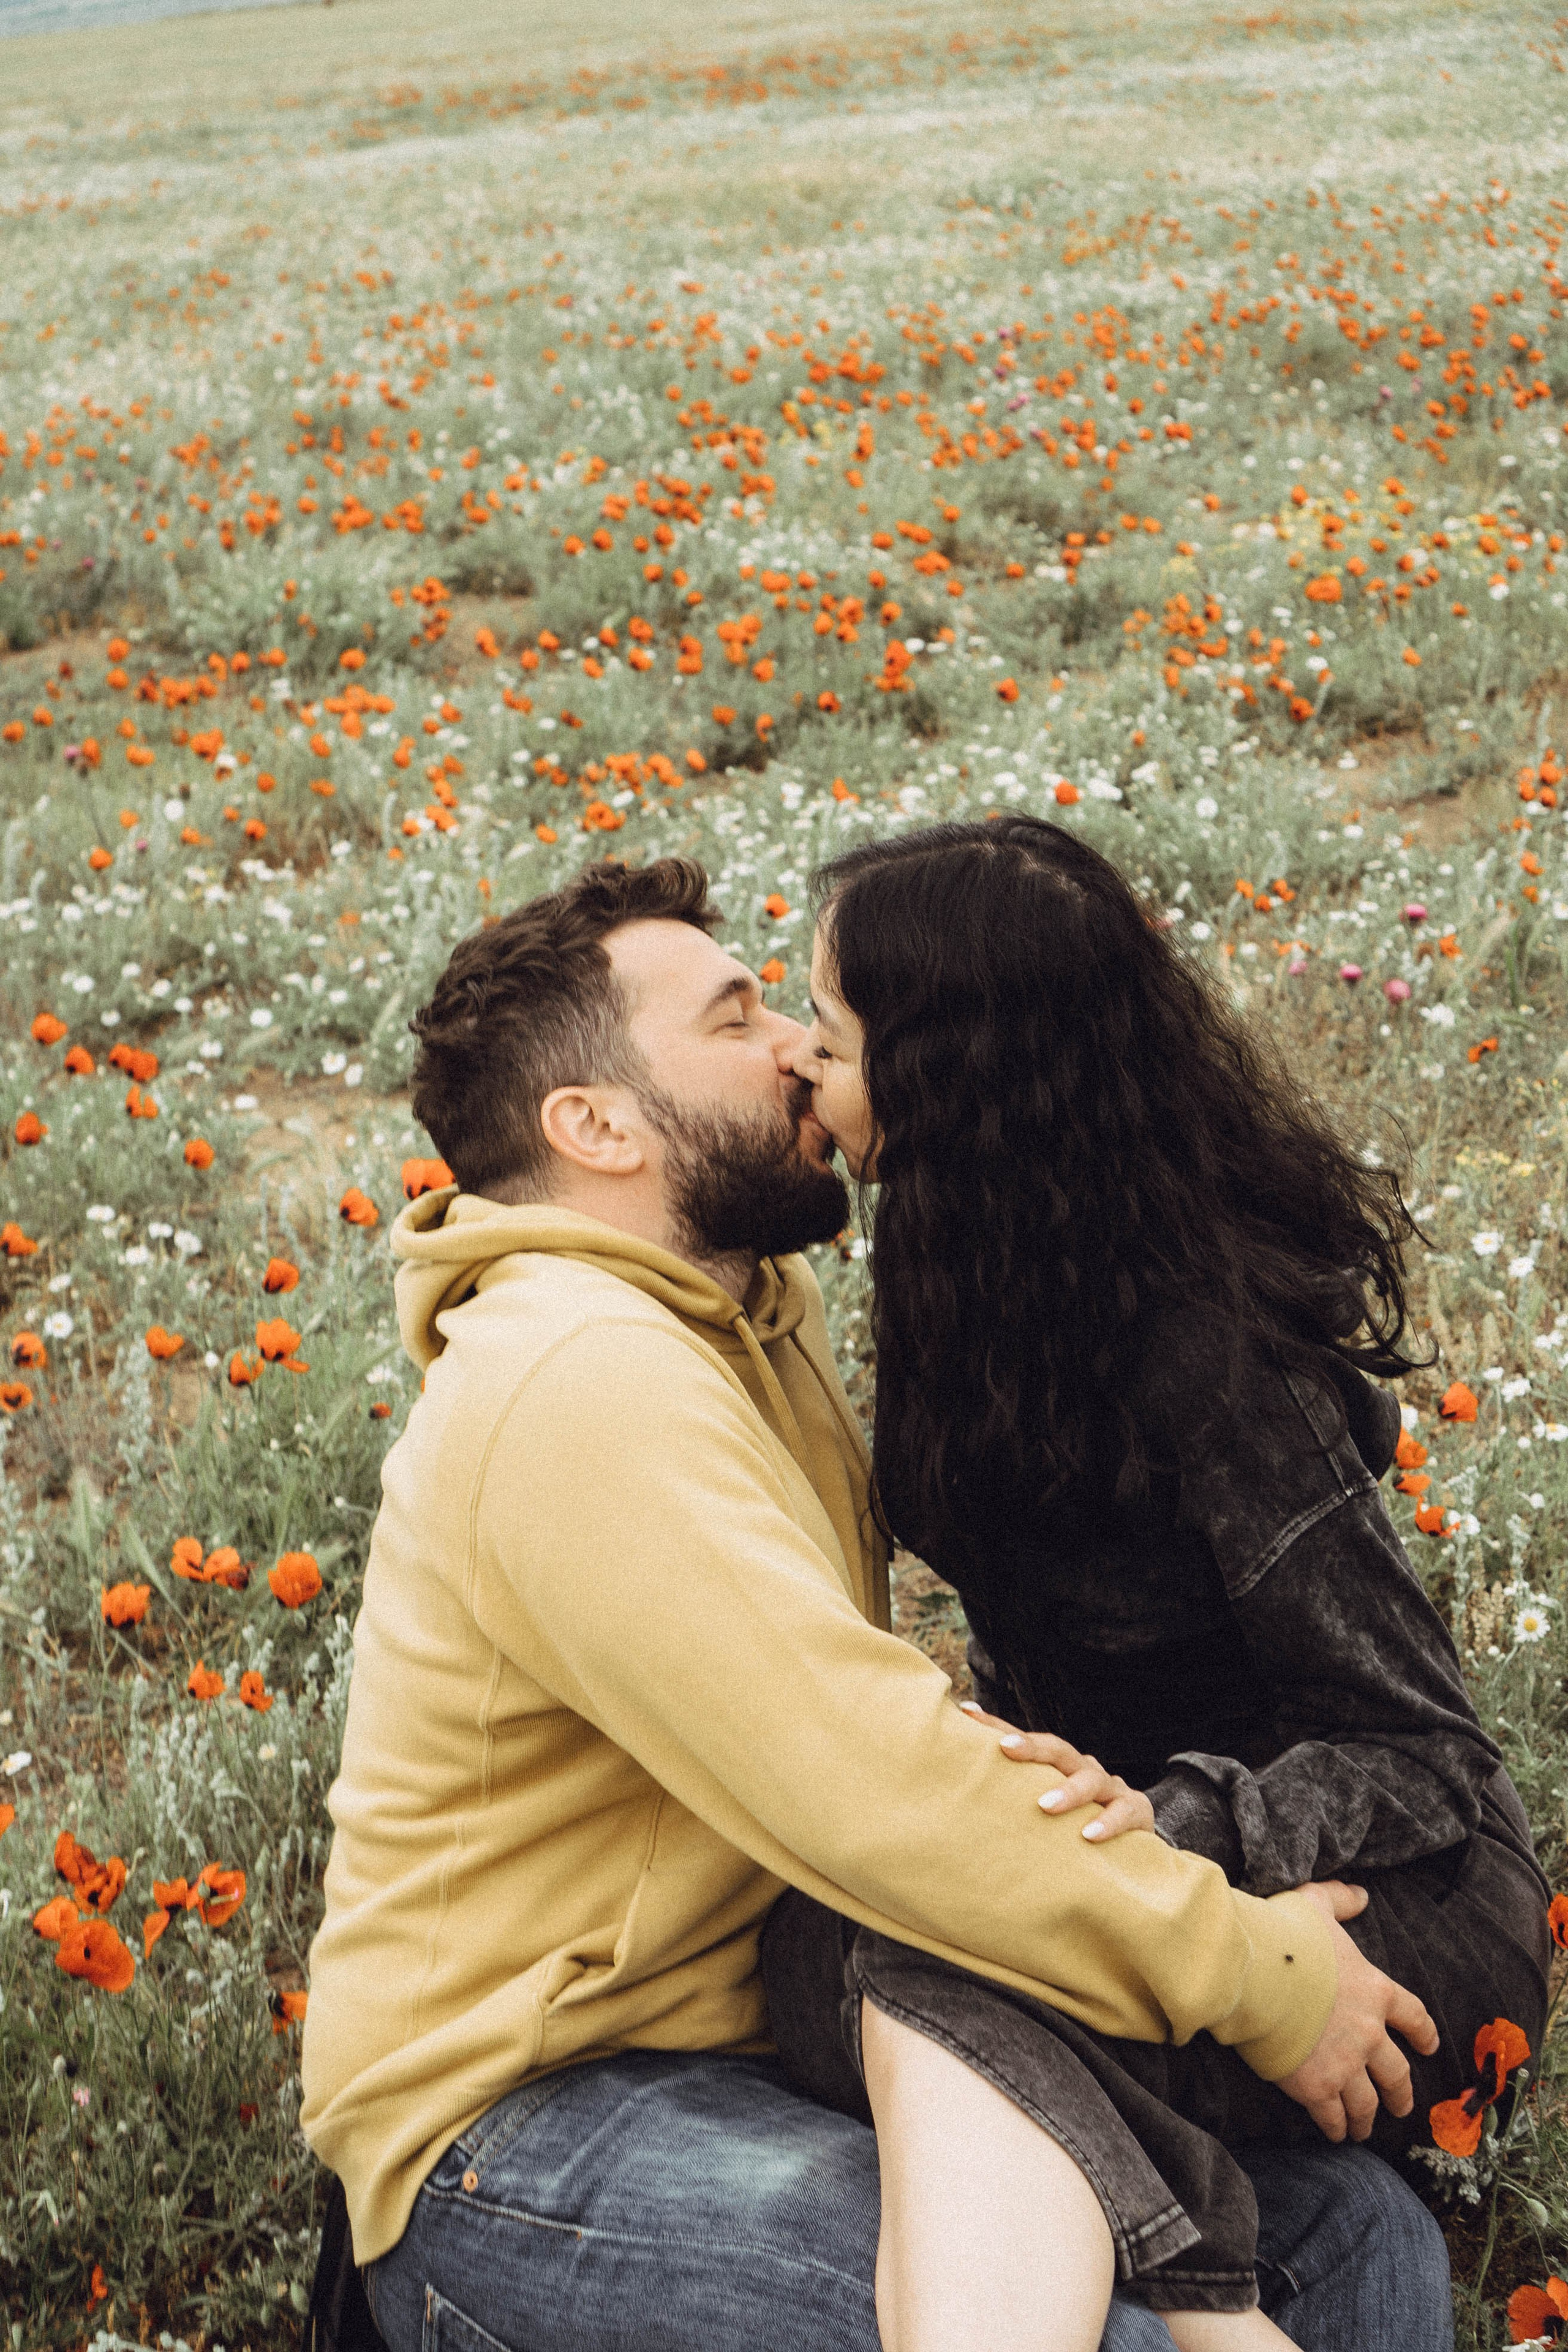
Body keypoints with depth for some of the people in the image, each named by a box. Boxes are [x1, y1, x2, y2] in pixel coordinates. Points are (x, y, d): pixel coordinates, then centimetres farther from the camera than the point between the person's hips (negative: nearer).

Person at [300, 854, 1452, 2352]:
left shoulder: (760, 1311, 12)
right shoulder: (577, 1384, -20)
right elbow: (880, 1802, -26)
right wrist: (1248, 1976, -17)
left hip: (774, 2032, 9)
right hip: (522, 2126, -9)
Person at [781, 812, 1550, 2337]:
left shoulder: (1204, 1354, -24)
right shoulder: (999, 1286, 1)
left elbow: (1423, 1761, -20)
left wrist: (1168, 1834, -35)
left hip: (1394, 1913, -9)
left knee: (904, 1980, -34)